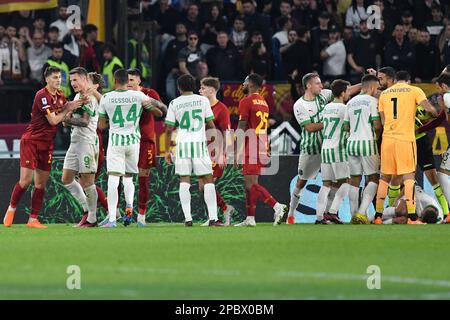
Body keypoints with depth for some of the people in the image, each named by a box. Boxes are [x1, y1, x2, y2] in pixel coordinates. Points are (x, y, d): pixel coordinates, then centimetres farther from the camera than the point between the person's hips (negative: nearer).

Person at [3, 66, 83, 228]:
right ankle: (11, 209, 12)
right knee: (26, 180, -9)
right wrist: (68, 109, -9)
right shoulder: (42, 95, -15)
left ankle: (33, 219, 7)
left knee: (41, 184, 4)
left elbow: (62, 117, 16)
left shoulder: (60, 96, 8)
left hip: (47, 144, 7)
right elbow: (53, 120, -18)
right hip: (31, 141, -7)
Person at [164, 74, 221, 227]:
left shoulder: (174, 103, 3)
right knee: (208, 180, 2)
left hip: (182, 145, 1)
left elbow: (169, 129, 3)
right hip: (200, 144, -1)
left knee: (184, 180, 5)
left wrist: (167, 151, 10)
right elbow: (211, 125, 6)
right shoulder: (203, 100, 3)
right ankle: (213, 218, -6)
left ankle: (187, 218, -2)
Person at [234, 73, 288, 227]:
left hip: (251, 148, -9)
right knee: (249, 183, 12)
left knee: (251, 184, -10)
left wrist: (238, 152, -11)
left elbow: (241, 129, -12)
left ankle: (277, 206, -21)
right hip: (263, 147, 9)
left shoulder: (246, 102, -10)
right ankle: (250, 219, 11)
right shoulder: (264, 102, 17)